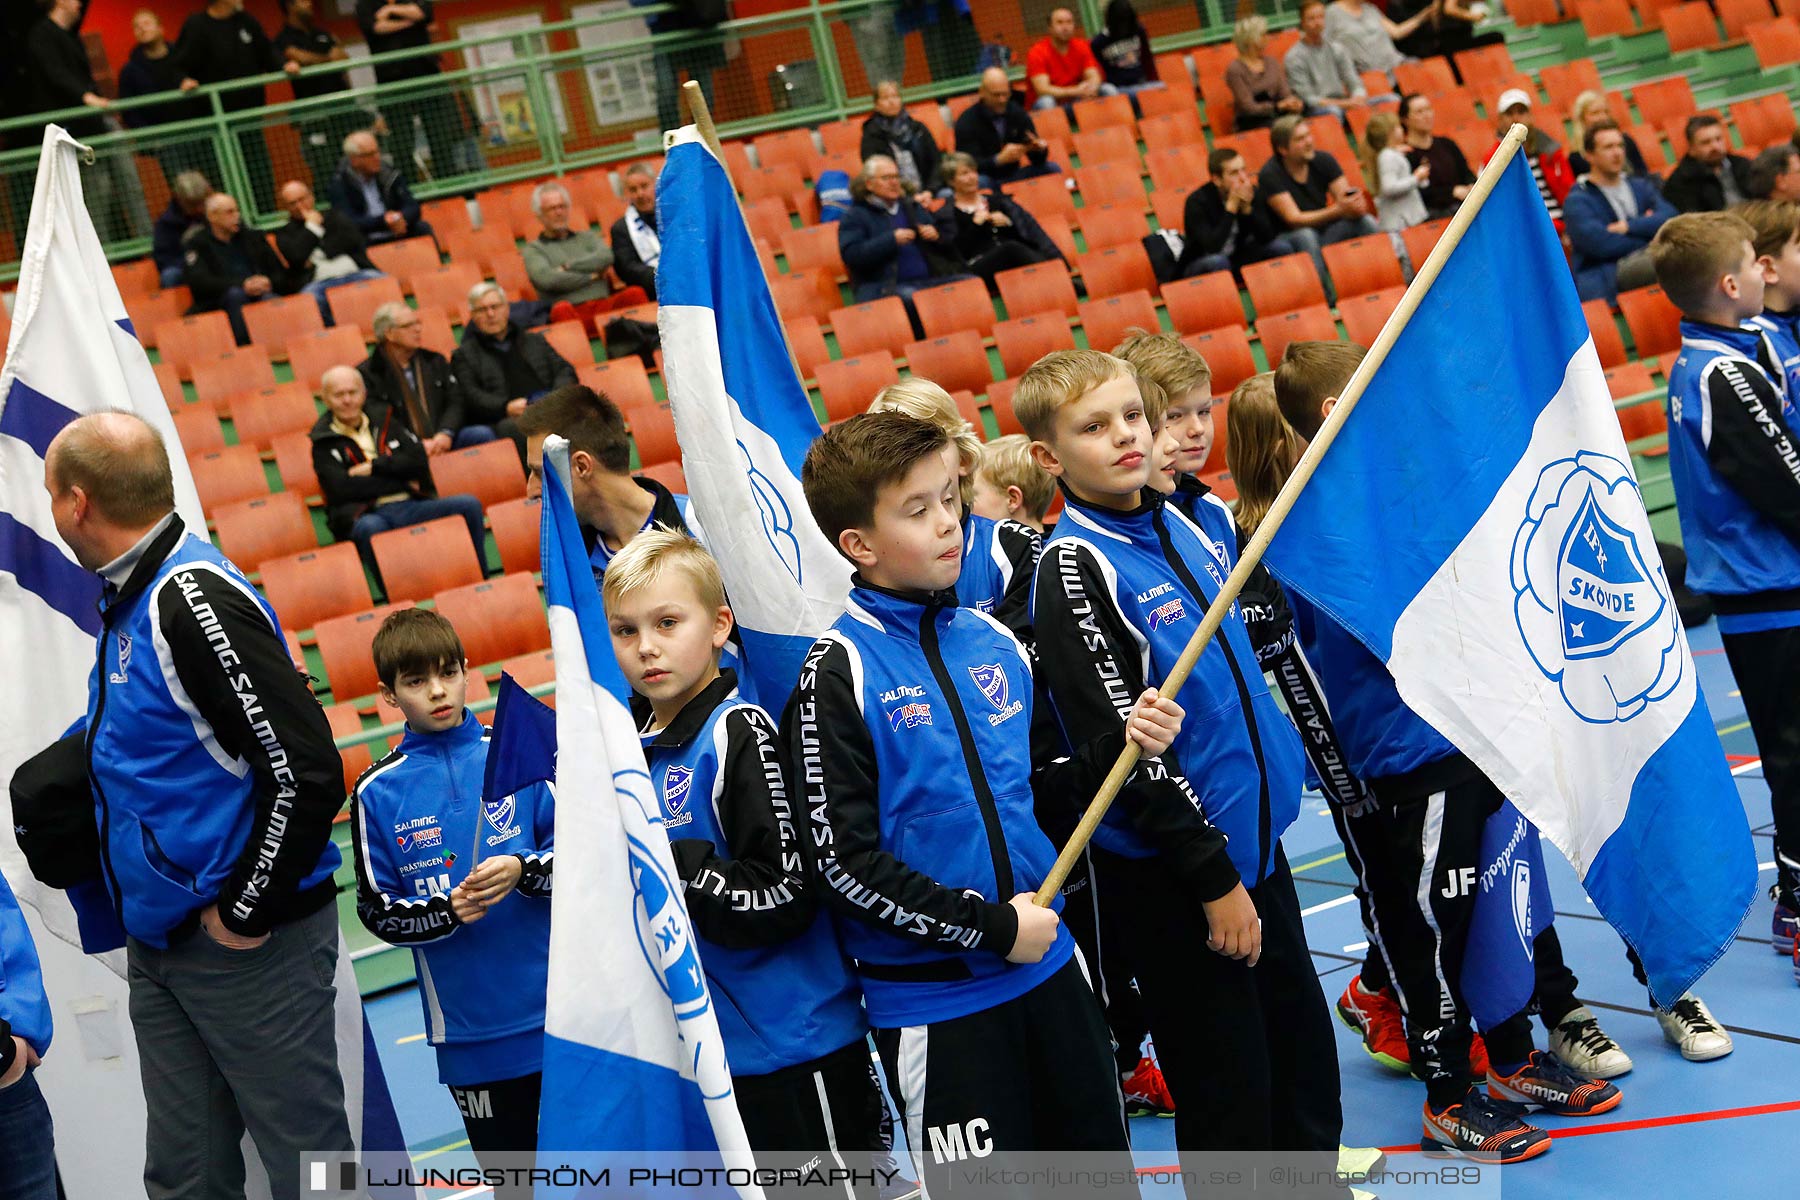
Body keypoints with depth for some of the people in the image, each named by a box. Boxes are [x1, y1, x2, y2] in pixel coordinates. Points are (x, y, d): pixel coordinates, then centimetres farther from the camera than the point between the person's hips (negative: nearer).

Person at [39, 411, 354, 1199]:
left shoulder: (196, 600, -19)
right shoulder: (132, 598, 9)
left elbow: (308, 774, -24)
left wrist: (246, 912, -17)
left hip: (248, 943, -9)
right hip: (158, 942, 9)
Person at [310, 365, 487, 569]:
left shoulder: (383, 418, 20)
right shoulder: (323, 443, 8)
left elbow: (419, 459, 9)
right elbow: (342, 488, -8)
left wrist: (374, 466, -3)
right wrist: (402, 482, -3)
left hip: (412, 505, 4)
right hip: (369, 514, -4)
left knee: (469, 505, -20)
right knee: (369, 528, -41)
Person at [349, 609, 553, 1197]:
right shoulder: (377, 791, -1)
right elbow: (377, 909, 1)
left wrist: (521, 871, -17)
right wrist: (446, 912, -16)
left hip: (557, 1008, 0)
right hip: (470, 1030, 0)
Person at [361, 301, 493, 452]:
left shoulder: (435, 361, 20)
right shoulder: (367, 373, 4)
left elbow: (456, 401, 12)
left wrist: (445, 434, -8)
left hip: (443, 440, 5)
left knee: (482, 434, -23)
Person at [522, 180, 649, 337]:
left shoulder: (587, 237, 27)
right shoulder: (534, 249, 16)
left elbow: (606, 257, 6)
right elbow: (547, 279, -4)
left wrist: (568, 266, 1)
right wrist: (592, 276, 3)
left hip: (604, 305, 3)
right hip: (573, 313, -3)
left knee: (635, 293, -27)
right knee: (561, 309, -38)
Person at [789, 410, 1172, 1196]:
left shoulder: (994, 642, 5)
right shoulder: (836, 672, -13)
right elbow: (845, 862, -17)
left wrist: (1121, 745, -1)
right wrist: (991, 927, -16)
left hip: (1045, 964, 6)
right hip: (933, 1001, -6)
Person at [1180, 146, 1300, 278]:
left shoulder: (1251, 192, -7)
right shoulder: (1197, 201, -21)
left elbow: (1267, 237, -11)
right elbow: (1213, 247, -32)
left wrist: (1247, 208, -25)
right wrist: (1232, 206, -33)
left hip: (1238, 258, 5)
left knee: (1282, 248, -14)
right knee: (1217, 261, -37)